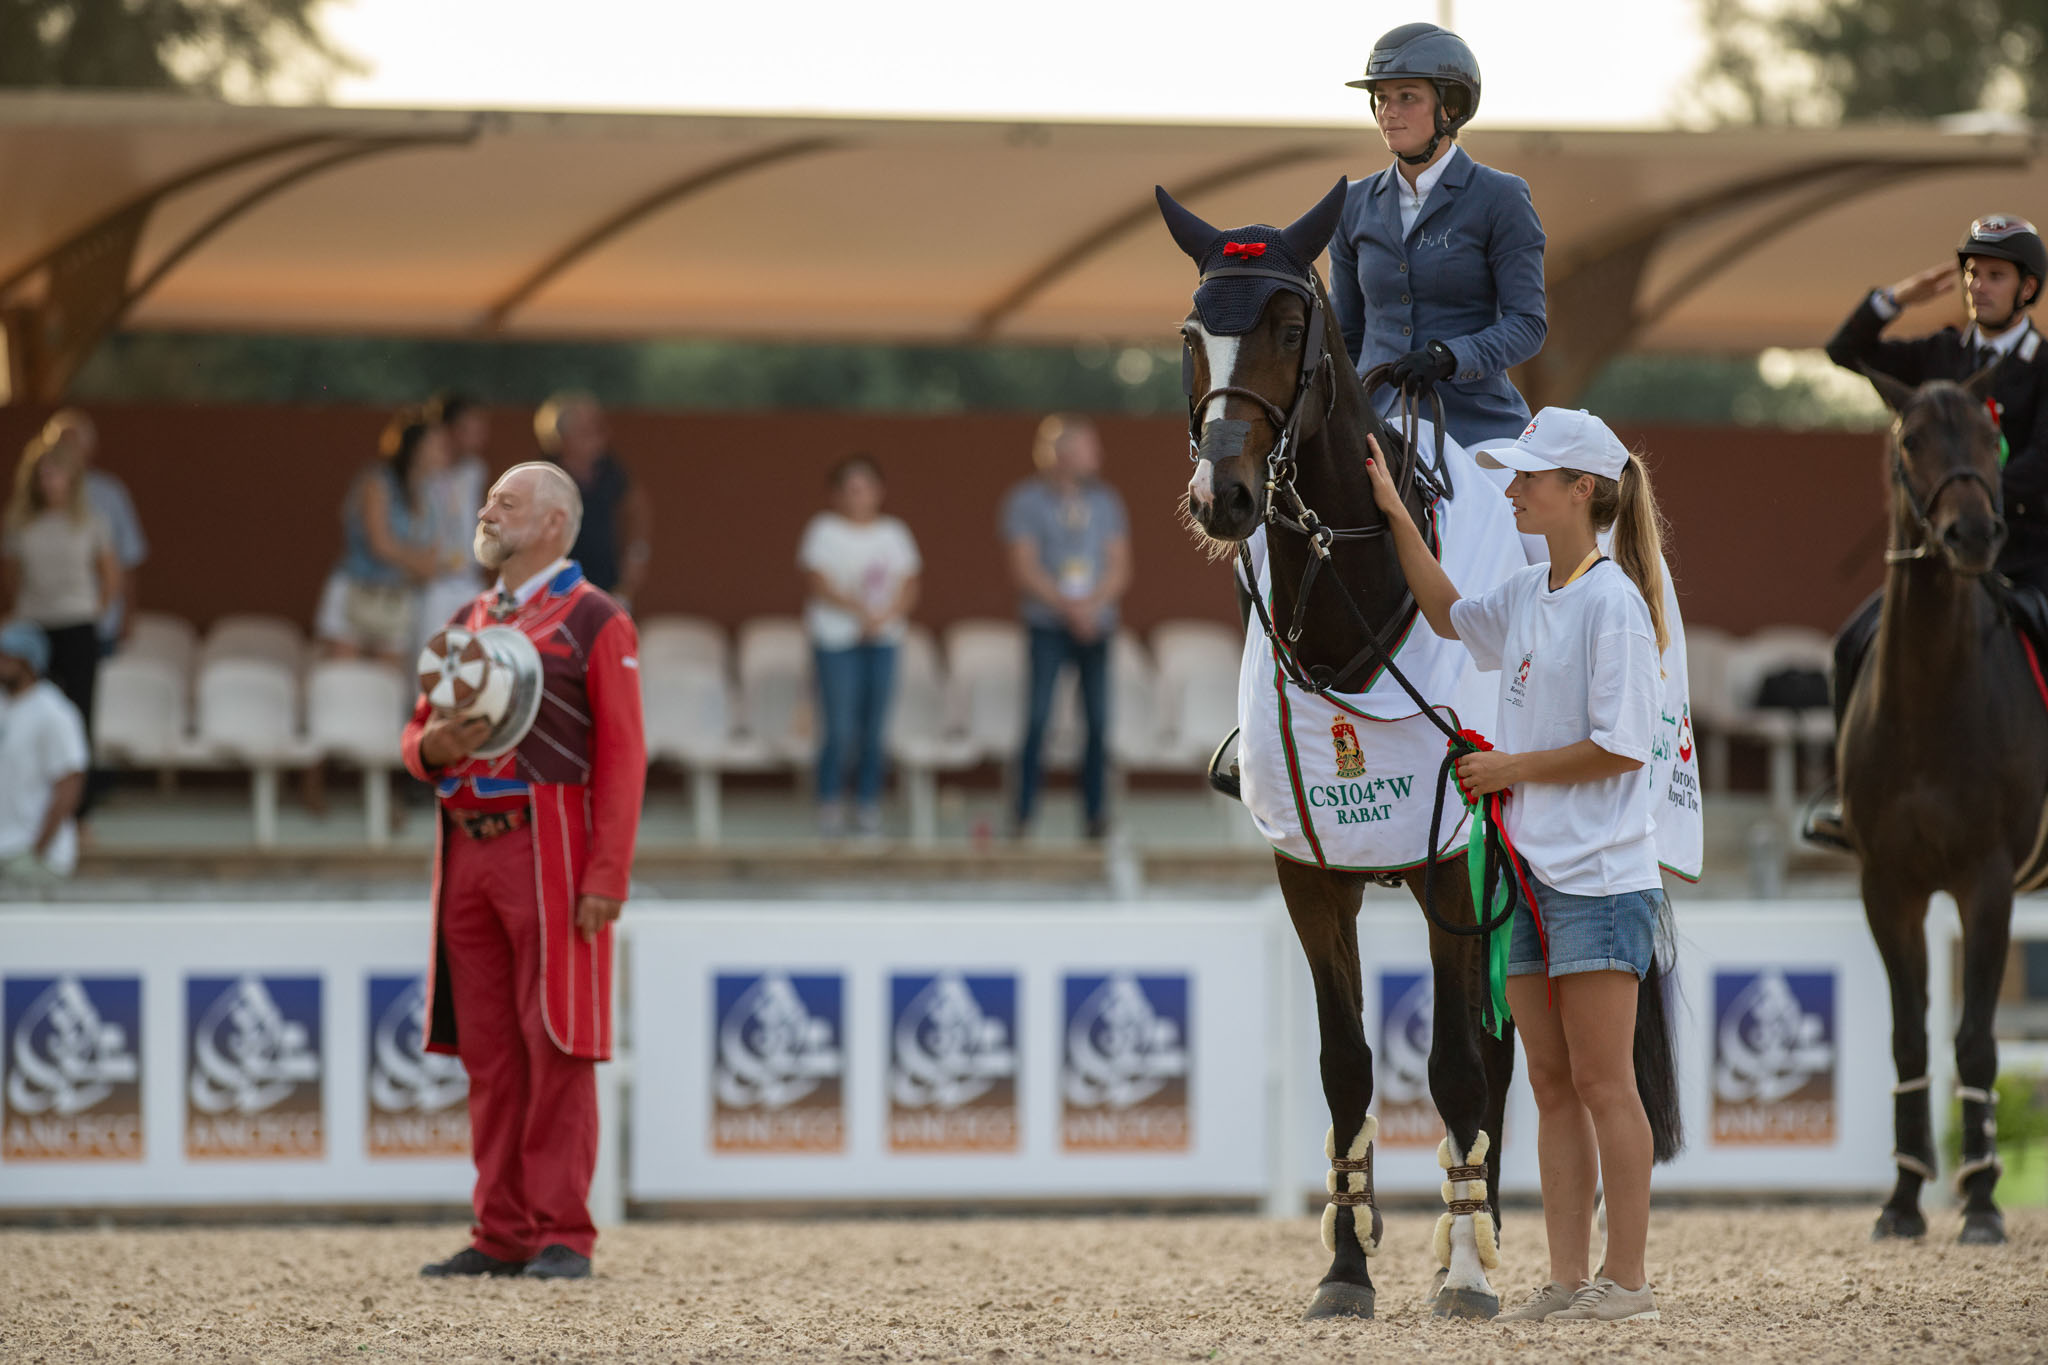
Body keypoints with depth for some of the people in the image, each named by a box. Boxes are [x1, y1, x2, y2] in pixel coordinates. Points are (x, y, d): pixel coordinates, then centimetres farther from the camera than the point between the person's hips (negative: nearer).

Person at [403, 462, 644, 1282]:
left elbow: (622, 757, -8)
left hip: (551, 854, -6)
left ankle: (562, 1236, -4)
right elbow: (418, 734, 21)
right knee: (489, 1053, 6)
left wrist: (607, 877, -15)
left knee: (557, 1046, -6)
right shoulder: (465, 623, 17)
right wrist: (433, 747, -6)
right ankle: (503, 1236, 9)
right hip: (468, 853, 6)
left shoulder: (595, 622, -2)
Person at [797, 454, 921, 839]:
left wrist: (887, 615, -10)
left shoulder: (893, 533, 13)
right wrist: (859, 610, -17)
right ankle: (829, 804, -1)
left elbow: (908, 586, 9)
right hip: (836, 637, -4)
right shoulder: (825, 530, 1)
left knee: (874, 729, 2)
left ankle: (868, 807, 7)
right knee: (841, 730, -10)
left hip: (883, 638, 4)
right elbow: (819, 582, -8)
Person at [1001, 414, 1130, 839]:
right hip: (1047, 626, -3)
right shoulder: (1026, 501, 0)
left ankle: (1096, 812, 4)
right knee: (1037, 719, -11)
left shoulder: (1104, 500, 11)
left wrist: (1092, 606, -9)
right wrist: (1068, 608, -13)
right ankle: (1023, 815, -8)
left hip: (1096, 627, 4)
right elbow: (1024, 570, -6)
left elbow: (1119, 568, 8)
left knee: (1099, 721, -1)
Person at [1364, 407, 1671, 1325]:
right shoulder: (1526, 596, 11)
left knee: (1603, 1083, -5)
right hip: (1531, 870, 8)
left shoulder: (1613, 601, -12)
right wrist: (1397, 517, 23)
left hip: (1601, 878, -8)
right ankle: (1566, 1279, 9)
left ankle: (1626, 1278, -1)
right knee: (1552, 1086, 7)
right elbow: (1450, 616, 31)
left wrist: (1513, 769, -9)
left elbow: (1620, 747, -16)